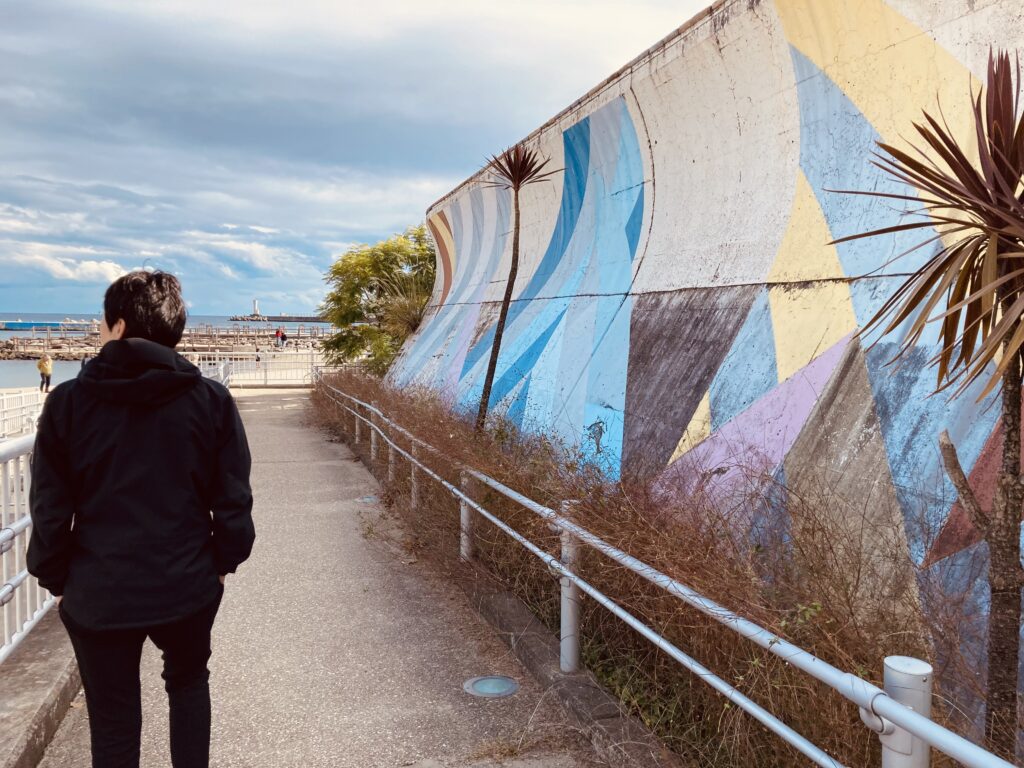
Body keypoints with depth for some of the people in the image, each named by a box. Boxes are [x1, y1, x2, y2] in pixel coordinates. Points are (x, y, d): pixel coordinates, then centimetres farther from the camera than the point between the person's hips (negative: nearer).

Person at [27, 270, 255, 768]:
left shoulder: (68, 402, -8)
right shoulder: (212, 400, -8)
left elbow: (49, 511, -5)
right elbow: (233, 500, -5)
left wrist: (56, 580, 10)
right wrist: (224, 561, 10)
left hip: (98, 595, 0)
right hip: (187, 587, 1)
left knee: (113, 725, 16)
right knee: (188, 683, 29)